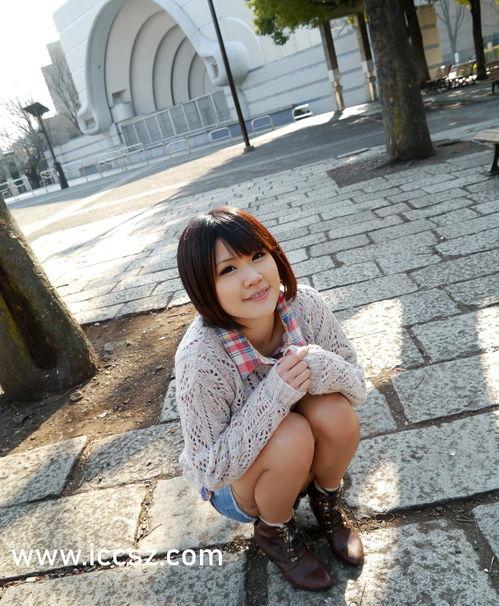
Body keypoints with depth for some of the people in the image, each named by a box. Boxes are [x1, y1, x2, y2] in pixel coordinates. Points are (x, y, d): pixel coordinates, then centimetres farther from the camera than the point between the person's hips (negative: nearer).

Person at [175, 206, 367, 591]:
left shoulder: (304, 304, -23)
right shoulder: (201, 356, -34)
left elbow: (357, 388, -13)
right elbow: (210, 468, -25)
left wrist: (323, 367, -36)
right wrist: (274, 395, -37)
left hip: (305, 457, 3)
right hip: (234, 480, -3)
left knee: (334, 410, -27)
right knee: (291, 436, -32)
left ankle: (327, 502, 8)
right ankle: (274, 531, 3)